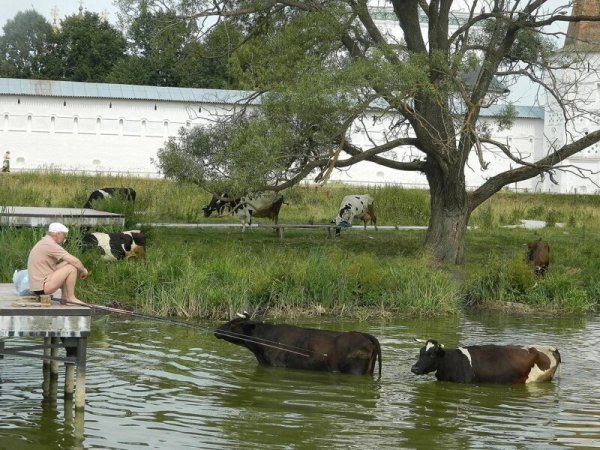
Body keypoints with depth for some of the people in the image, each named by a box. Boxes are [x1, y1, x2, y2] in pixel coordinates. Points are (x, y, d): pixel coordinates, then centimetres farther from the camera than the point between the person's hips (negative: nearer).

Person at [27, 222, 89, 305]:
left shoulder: (44, 242, 16)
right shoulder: (50, 245, -16)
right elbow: (74, 261, -18)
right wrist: (83, 270, 2)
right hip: (42, 287, -11)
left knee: (66, 264, 20)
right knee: (72, 268, -13)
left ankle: (65, 297, 15)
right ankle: (71, 297, -1)